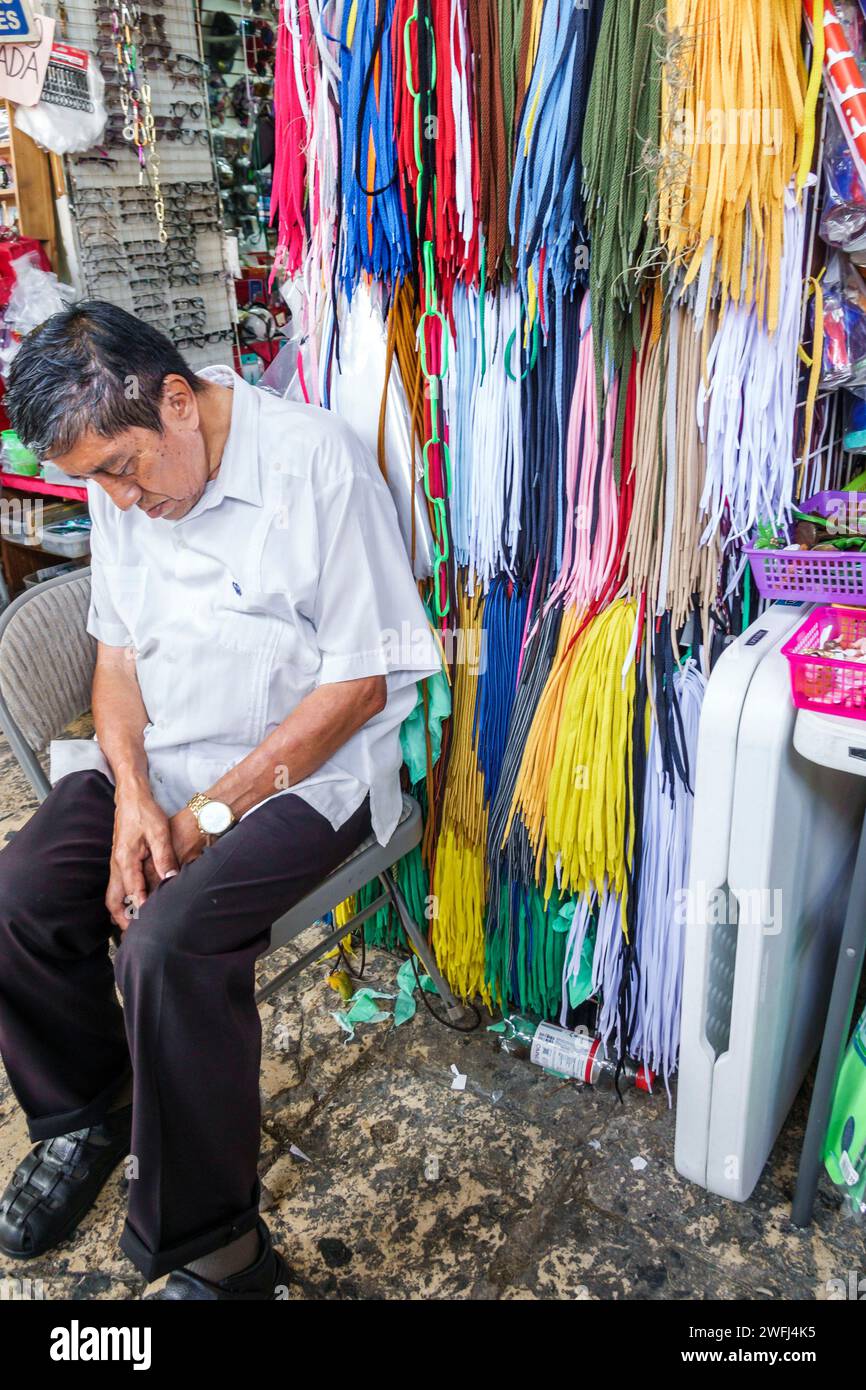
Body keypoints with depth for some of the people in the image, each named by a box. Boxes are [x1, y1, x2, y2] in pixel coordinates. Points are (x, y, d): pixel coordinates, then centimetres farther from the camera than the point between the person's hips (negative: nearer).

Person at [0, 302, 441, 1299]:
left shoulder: (318, 463, -18)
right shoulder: (119, 482, 3)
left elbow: (360, 683, -18)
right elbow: (119, 651, 9)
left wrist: (209, 815, -17)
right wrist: (133, 795, -9)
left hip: (306, 767, -6)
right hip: (156, 756, 7)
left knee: (166, 943, -27)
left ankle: (215, 1253, -6)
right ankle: (82, 1120, 18)